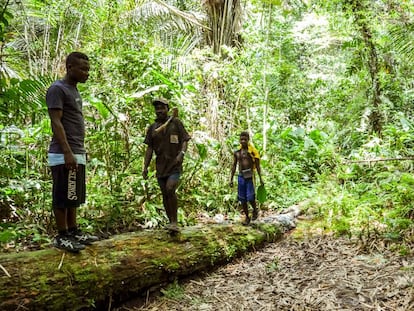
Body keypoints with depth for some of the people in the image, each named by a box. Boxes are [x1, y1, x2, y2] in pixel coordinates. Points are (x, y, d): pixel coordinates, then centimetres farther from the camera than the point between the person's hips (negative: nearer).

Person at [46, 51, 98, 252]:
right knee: (62, 197, -2)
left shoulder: (74, 90, 18)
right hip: (64, 155, -9)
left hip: (77, 153, 9)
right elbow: (56, 122, -17)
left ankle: (73, 231, 22)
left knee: (73, 196, 14)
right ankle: (61, 236, 6)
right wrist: (67, 152, -24)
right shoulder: (58, 89, -10)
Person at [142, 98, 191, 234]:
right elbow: (149, 148, 12)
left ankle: (174, 222, -13)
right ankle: (171, 223, 19)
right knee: (165, 195, 7)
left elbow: (185, 140, 0)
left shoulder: (176, 122, 2)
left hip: (174, 165, -4)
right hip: (160, 166, 4)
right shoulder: (152, 128, 11)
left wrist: (181, 153, -19)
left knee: (170, 189, -23)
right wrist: (145, 167, 6)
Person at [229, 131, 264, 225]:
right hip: (240, 177, 4)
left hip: (250, 177, -4)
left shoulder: (252, 151, -3)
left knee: (250, 198, -9)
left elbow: (257, 166, 0)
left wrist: (260, 178, -3)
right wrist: (231, 179, 11)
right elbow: (234, 166, 14)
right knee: (242, 199, 5)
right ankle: (247, 217, 19)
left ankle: (255, 210, 21)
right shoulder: (236, 152, 7)